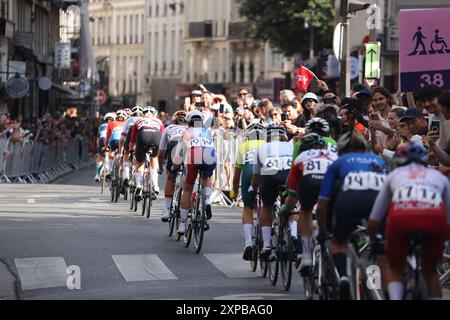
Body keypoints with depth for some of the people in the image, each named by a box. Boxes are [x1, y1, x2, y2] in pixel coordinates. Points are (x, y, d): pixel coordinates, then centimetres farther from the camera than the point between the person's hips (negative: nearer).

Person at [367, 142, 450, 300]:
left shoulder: (394, 175, 33)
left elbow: (373, 222, 34)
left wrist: (373, 242, 51)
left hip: (401, 216, 0)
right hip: (435, 217, 0)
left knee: (396, 269, 22)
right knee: (430, 271, 23)